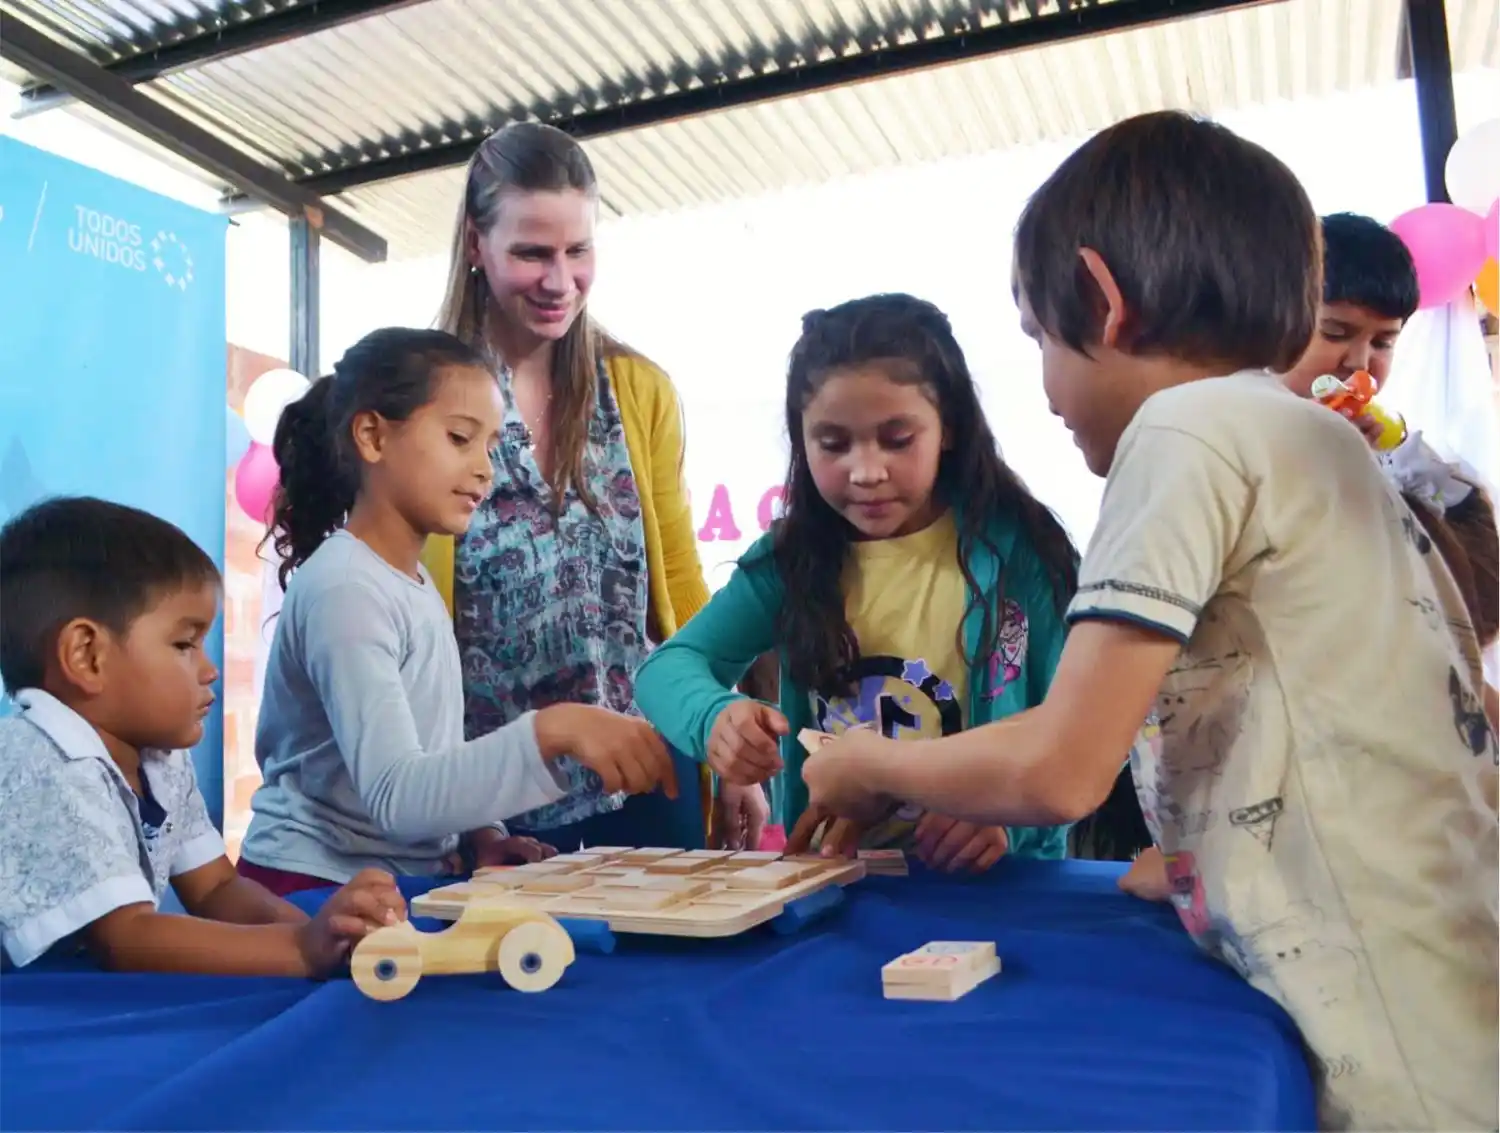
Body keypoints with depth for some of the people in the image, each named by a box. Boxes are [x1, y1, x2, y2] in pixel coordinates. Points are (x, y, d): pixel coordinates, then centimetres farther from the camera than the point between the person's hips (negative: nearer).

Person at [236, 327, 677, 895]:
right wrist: (550, 731, -35)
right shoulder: (345, 590, -17)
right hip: (317, 890, -7)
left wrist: (482, 835, -2)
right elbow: (395, 796, -25)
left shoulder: (415, 583, 9)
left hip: (404, 882, 7)